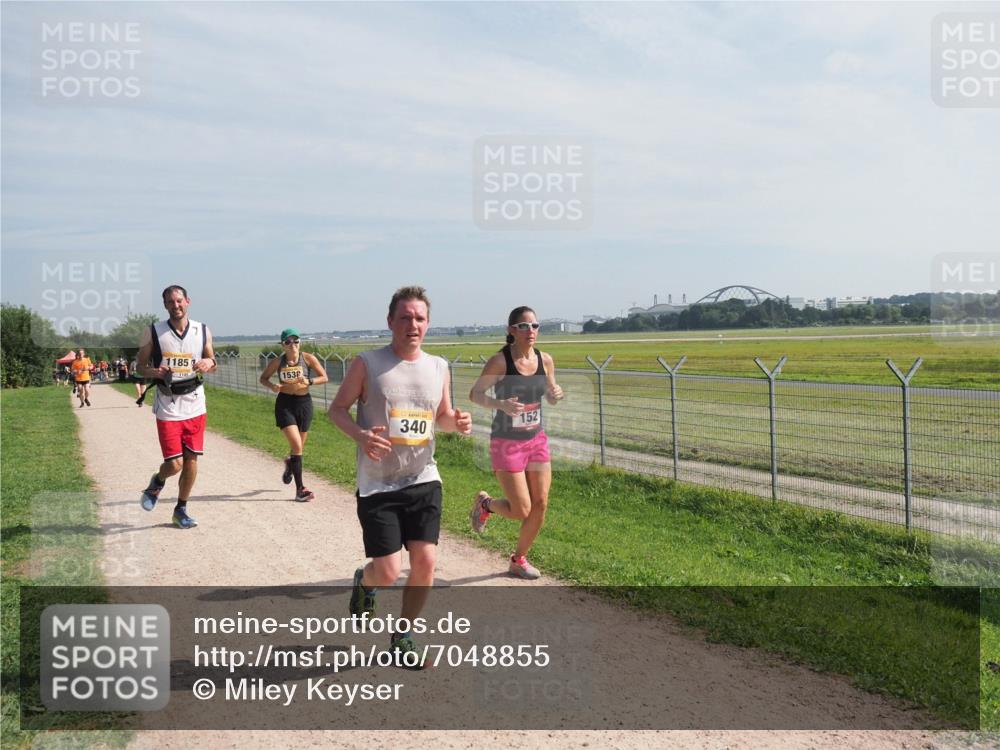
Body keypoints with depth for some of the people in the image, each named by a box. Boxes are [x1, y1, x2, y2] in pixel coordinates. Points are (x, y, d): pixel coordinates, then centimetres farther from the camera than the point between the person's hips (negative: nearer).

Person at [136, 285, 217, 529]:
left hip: (195, 405, 3)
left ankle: (181, 510, 23)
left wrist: (209, 364, -10)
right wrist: (154, 372, -17)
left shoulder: (203, 331, 4)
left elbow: (212, 363, 14)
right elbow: (141, 366, 5)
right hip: (168, 406, -3)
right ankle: (157, 482, 29)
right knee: (174, 464, -7)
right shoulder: (153, 332, -3)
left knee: (191, 459, 5)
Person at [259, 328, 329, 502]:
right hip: (284, 404, -2)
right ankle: (300, 489, -9)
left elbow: (324, 377, -4)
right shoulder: (278, 362, -4)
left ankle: (290, 464, 54)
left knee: (299, 446, 16)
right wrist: (272, 386, -14)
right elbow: (263, 378, 8)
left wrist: (309, 381, -22)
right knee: (296, 445, -15)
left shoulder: (308, 358, -6)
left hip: (304, 403, 2)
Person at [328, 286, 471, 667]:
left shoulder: (438, 367, 6)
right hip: (377, 485, -3)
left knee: (425, 561, -3)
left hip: (424, 481, 4)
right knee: (388, 572, -5)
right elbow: (337, 409, -1)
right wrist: (360, 435, -21)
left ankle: (402, 635, 21)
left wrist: (457, 422, -6)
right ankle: (364, 582, 34)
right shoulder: (367, 364, -7)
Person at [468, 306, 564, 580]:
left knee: (540, 505, 3)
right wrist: (501, 404, -28)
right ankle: (485, 503, 28)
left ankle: (519, 559, 25)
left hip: (536, 439, 5)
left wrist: (556, 394, -12)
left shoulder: (545, 360, 0)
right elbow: (474, 394, -10)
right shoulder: (500, 361, -15)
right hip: (507, 443, -5)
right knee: (521, 511, -5)